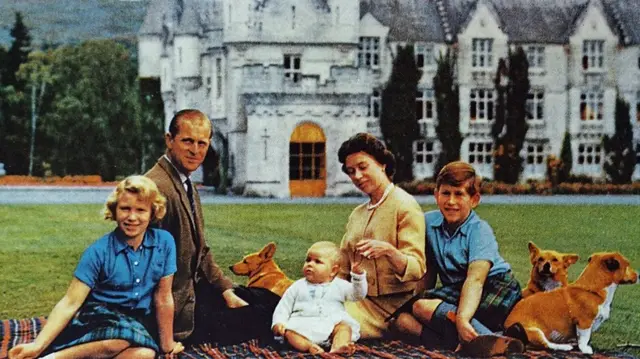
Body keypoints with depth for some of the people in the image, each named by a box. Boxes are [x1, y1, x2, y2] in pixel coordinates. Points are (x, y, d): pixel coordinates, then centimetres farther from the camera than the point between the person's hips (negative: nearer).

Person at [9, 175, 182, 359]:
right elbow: (70, 303, -11)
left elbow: (163, 298, 5)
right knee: (128, 335, -40)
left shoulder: (164, 242, -2)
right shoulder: (99, 251, -8)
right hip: (99, 318, -2)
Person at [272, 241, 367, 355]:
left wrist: (358, 275, -6)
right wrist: (279, 323, -2)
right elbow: (283, 307, 17)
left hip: (332, 324, 0)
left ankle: (338, 346, -57)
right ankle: (309, 346, -53)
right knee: (289, 331, -29)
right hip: (303, 324, 0)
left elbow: (358, 294, 10)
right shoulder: (298, 287, 18)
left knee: (344, 327, -30)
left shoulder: (339, 286, 16)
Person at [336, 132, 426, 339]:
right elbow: (344, 272, 20)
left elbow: (416, 269, -14)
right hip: (359, 299, 7)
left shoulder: (405, 206, -5)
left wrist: (388, 251, -33)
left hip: (389, 306, -7)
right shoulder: (357, 214, 19)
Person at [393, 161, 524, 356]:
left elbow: (475, 279, -29)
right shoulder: (429, 222, 2)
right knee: (403, 318, -15)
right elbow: (430, 269, 13)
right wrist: (423, 297, -1)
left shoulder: (480, 231, -15)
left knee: (422, 306, -28)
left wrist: (462, 318, -44)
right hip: (455, 292, 7)